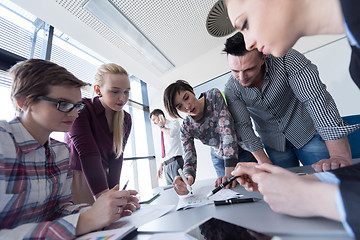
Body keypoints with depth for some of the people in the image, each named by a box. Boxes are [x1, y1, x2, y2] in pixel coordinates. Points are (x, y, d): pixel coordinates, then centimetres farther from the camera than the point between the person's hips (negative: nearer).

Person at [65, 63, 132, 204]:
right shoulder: (81, 109, -17)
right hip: (73, 177, -4)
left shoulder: (126, 119, -2)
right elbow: (88, 154, -27)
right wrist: (103, 196, -34)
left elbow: (117, 157, -7)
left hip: (103, 178, 4)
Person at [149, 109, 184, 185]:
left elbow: (171, 134, -23)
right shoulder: (163, 131, 21)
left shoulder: (174, 123, 1)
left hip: (175, 161, -7)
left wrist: (162, 127, -5)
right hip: (166, 165, 7)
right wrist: (161, 165, 21)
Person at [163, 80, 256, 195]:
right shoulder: (186, 128, -19)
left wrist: (229, 172, -43)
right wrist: (187, 176, -47)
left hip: (245, 150, -1)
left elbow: (227, 129, -36)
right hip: (220, 159, 2)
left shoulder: (214, 96, -27)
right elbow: (189, 159, -22)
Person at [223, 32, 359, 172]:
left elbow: (317, 99, -33)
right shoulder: (231, 89, -19)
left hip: (306, 132, -1)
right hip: (273, 141, 2)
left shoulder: (287, 60, -24)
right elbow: (242, 125, -20)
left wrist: (341, 157, -41)